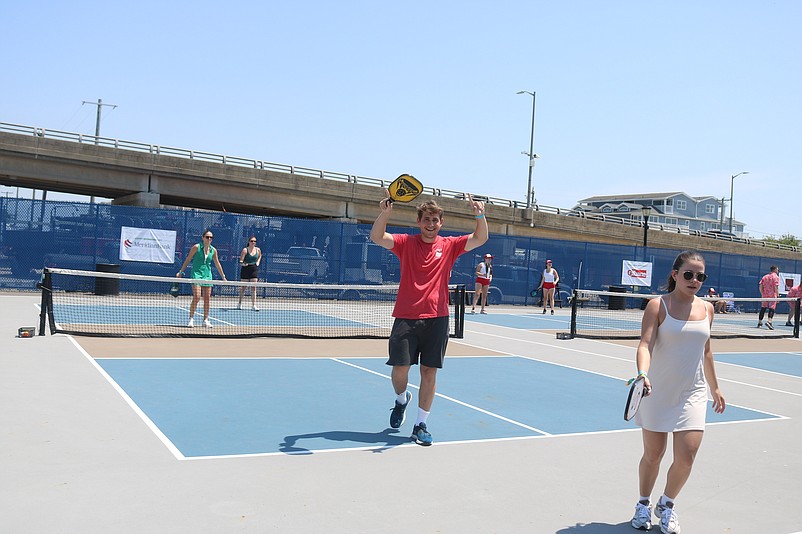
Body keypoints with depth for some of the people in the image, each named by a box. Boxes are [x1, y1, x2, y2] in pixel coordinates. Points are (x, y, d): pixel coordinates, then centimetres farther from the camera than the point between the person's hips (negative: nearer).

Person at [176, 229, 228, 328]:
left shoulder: (213, 250, 6)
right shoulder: (196, 247, -5)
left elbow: (217, 264, 16)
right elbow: (188, 260, 1)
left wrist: (223, 276, 18)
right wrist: (181, 272, 1)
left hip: (207, 275, 4)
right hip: (197, 274, -4)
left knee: (207, 298, 4)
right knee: (196, 297, -14)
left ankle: (206, 320, 13)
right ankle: (191, 319, -3)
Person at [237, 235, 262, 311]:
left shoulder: (258, 250, 3)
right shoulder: (245, 250, -9)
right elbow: (240, 261, -10)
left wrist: (258, 262, 9)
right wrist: (243, 263, -31)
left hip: (254, 270, 3)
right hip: (245, 269, -3)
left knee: (253, 288, -1)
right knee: (243, 287, 6)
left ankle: (253, 305, -1)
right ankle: (240, 304, 21)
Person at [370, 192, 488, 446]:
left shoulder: (449, 245, 7)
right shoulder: (406, 243, 4)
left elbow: (480, 238, -3)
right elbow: (377, 237, -10)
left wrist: (480, 216, -21)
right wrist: (385, 213, -27)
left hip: (437, 318, 1)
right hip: (406, 317, -1)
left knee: (429, 371, 2)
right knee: (400, 368, -3)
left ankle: (421, 425, 14)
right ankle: (402, 399, 31)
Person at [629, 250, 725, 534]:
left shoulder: (706, 308, 6)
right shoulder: (658, 305, -9)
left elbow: (706, 351, 17)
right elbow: (645, 344, -20)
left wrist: (715, 388, 21)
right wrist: (643, 374, -38)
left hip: (692, 394, 3)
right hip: (658, 393, -3)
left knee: (686, 455, -7)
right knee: (653, 454, 8)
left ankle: (666, 504, 21)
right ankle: (644, 504, 33)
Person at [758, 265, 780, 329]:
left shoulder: (765, 277, 14)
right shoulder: (776, 277, -3)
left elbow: (760, 286, 8)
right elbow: (776, 287, -12)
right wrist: (778, 295, -11)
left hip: (765, 295, 6)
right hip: (772, 295, -5)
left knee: (763, 308, 12)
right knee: (772, 308, -9)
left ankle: (759, 323, 17)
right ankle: (769, 321, -25)